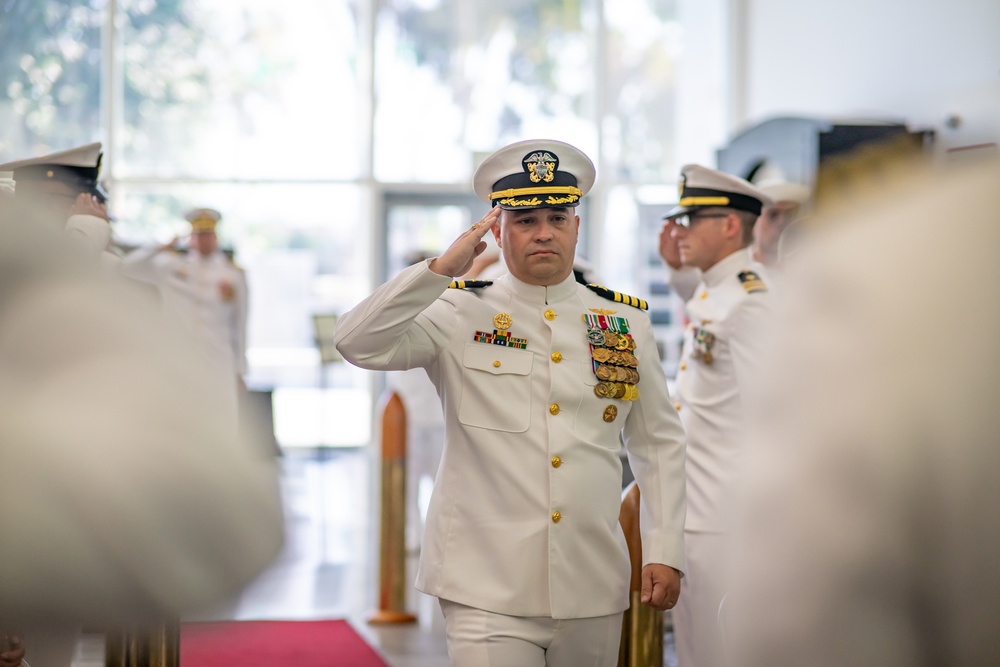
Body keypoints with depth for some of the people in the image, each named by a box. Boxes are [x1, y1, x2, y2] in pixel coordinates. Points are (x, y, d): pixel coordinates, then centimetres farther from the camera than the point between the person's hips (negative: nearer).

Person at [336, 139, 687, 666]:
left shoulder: (625, 322, 9)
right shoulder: (462, 315, 0)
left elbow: (659, 443, 13)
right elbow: (358, 344, -13)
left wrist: (664, 552, 6)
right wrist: (441, 268, -16)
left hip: (593, 592, 3)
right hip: (489, 592, -3)